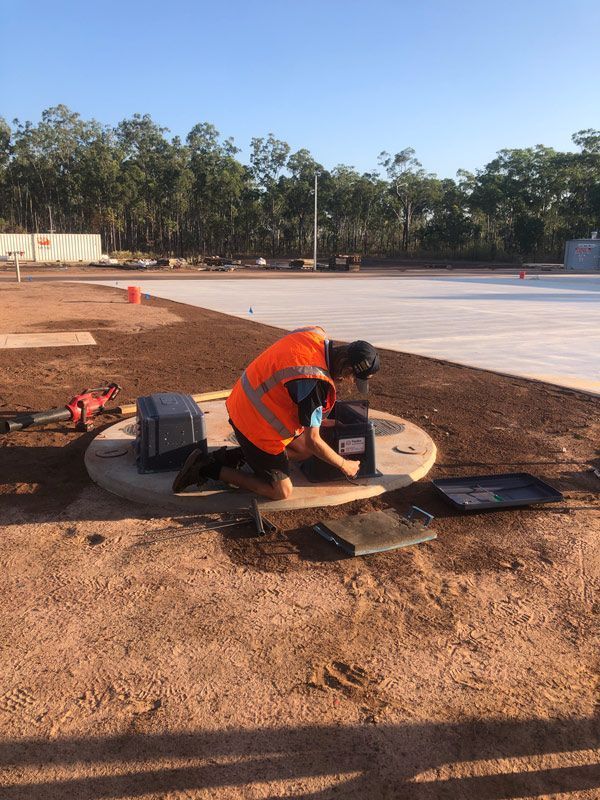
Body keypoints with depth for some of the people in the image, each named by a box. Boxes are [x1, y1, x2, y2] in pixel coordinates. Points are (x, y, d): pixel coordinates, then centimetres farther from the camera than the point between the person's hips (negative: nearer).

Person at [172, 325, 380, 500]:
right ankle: (208, 468, 3)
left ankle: (236, 455, 15)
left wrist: (316, 418, 16)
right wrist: (344, 465, -7)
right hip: (256, 424, -9)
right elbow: (312, 440, -23)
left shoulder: (316, 335, -6)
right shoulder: (314, 381, -31)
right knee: (281, 492, 4)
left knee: (304, 451, 20)